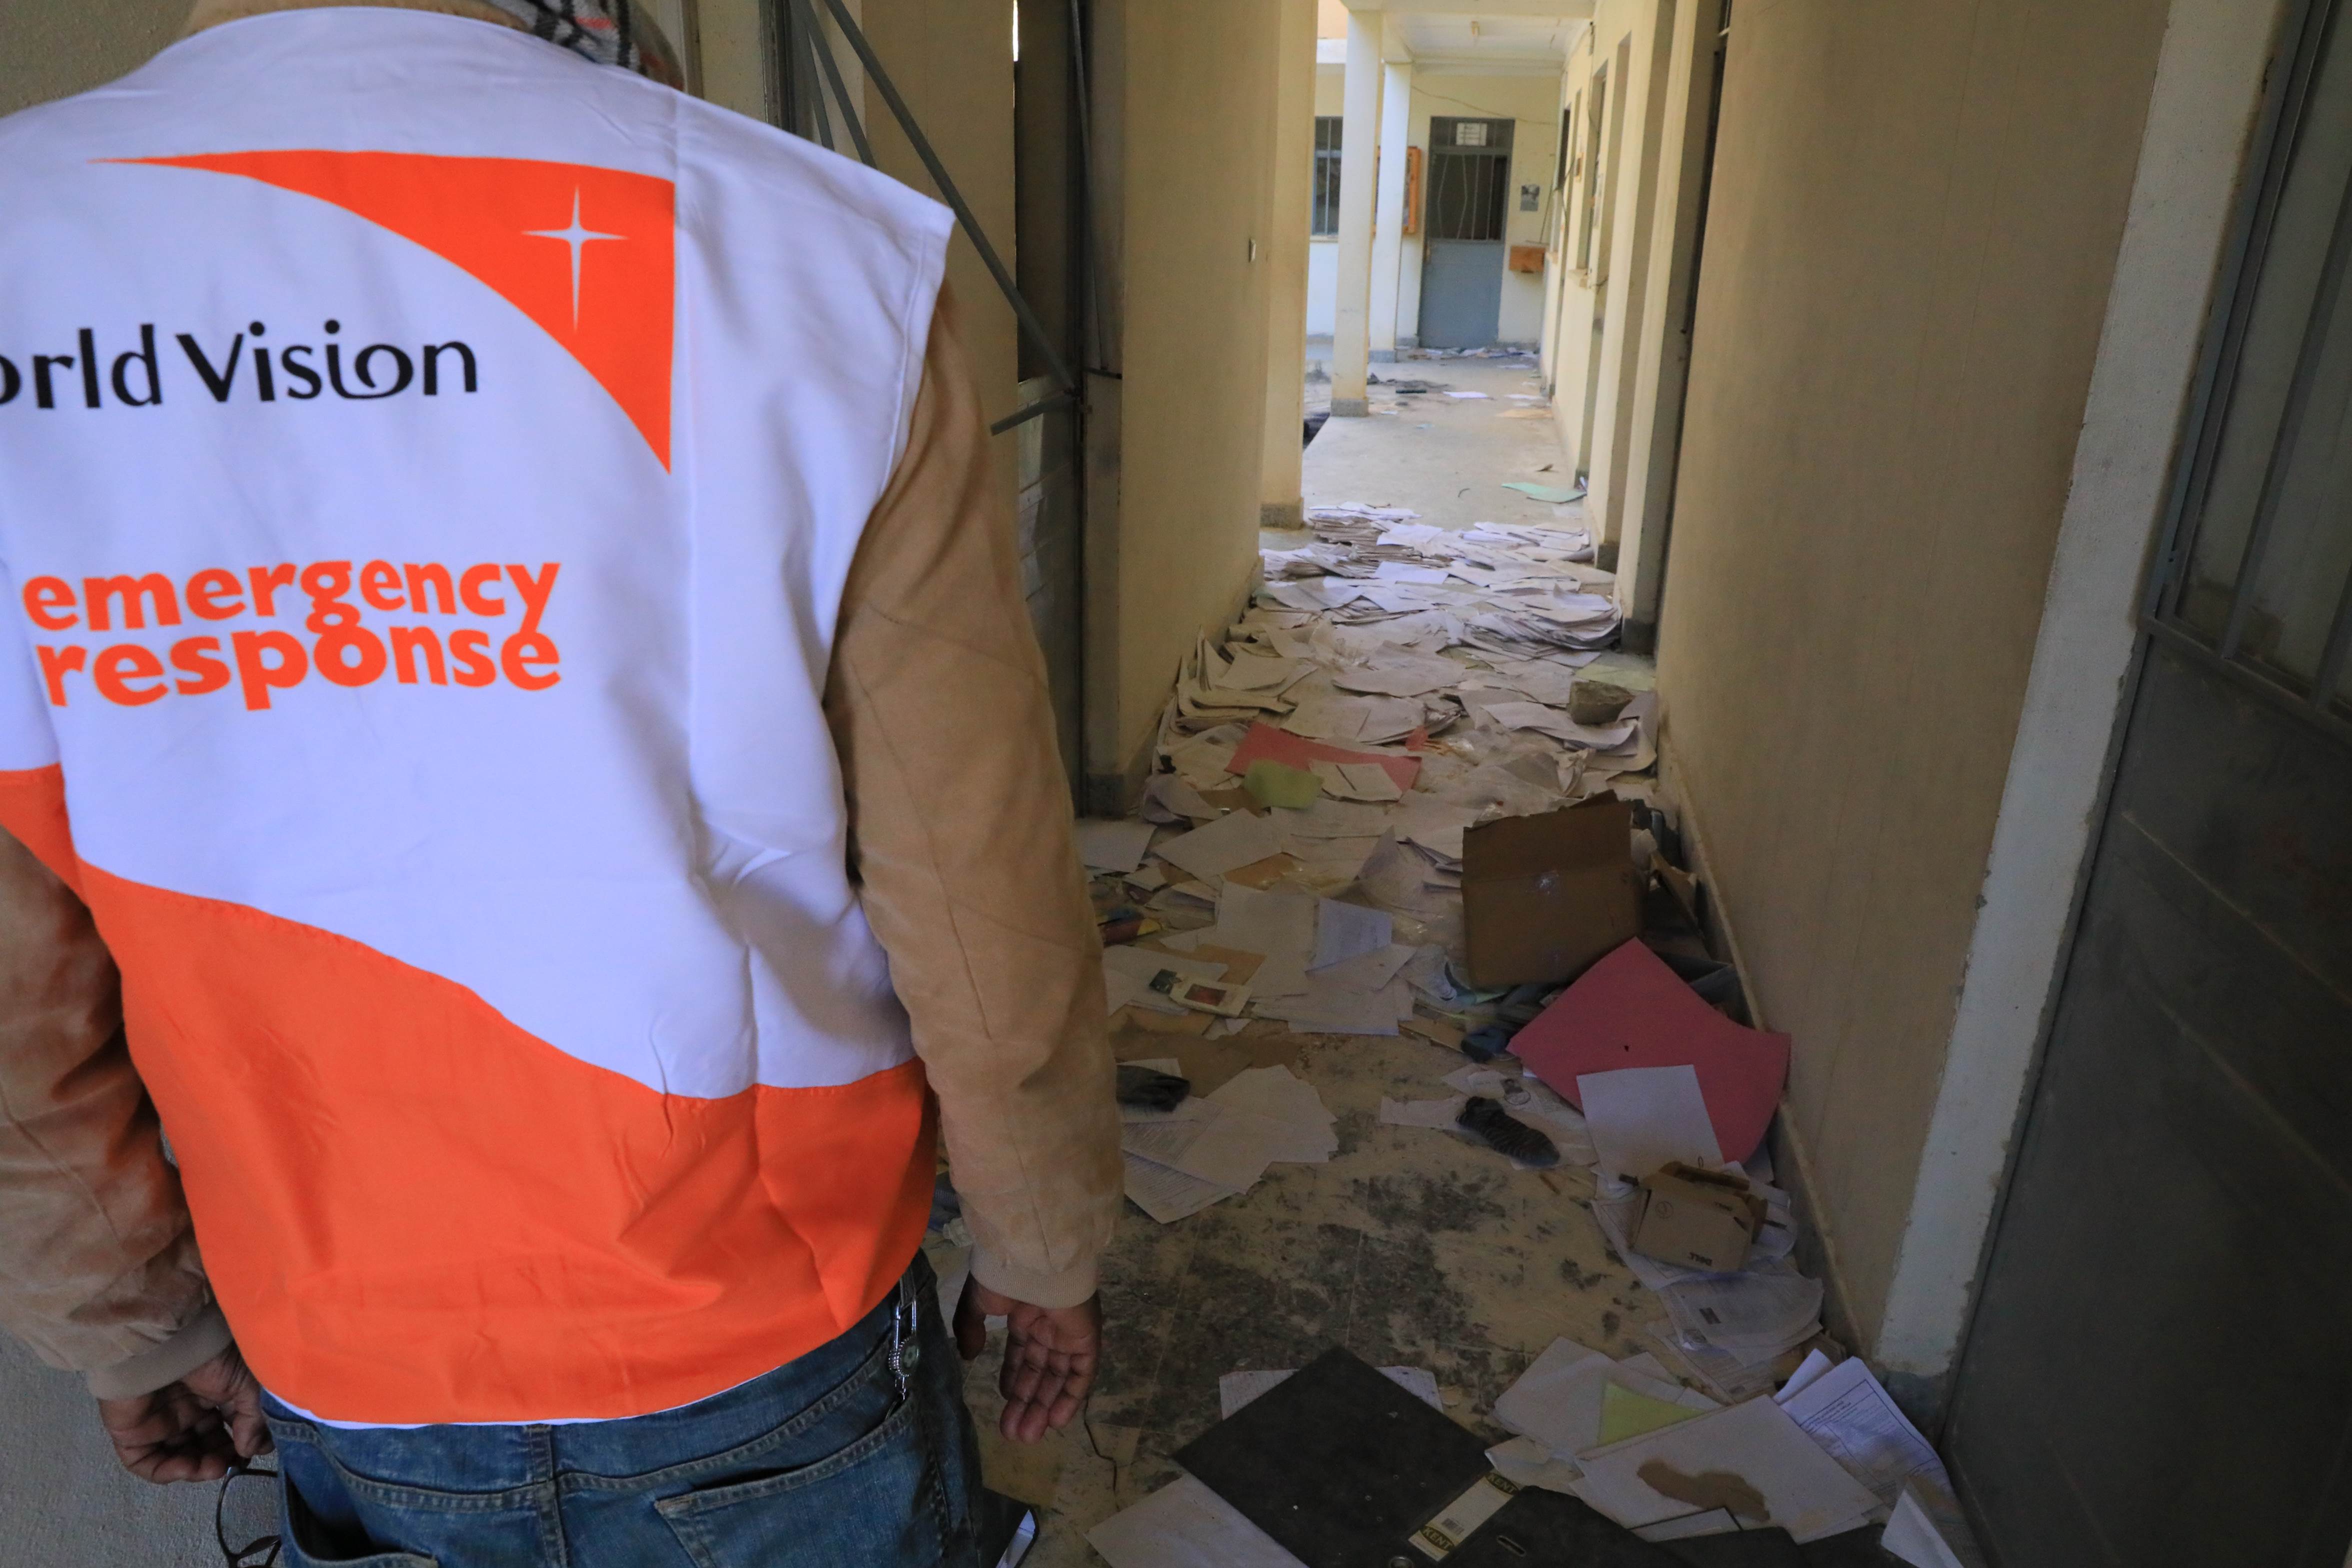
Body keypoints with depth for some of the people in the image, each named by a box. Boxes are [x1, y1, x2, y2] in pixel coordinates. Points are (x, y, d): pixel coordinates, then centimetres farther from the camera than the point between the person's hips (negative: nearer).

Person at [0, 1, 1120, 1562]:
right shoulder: (799, 247, -21)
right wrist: (1045, 1248, 1)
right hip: (771, 1375, -2)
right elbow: (981, 900, -17)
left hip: (344, 1402, 4)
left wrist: (134, 1335, 15)